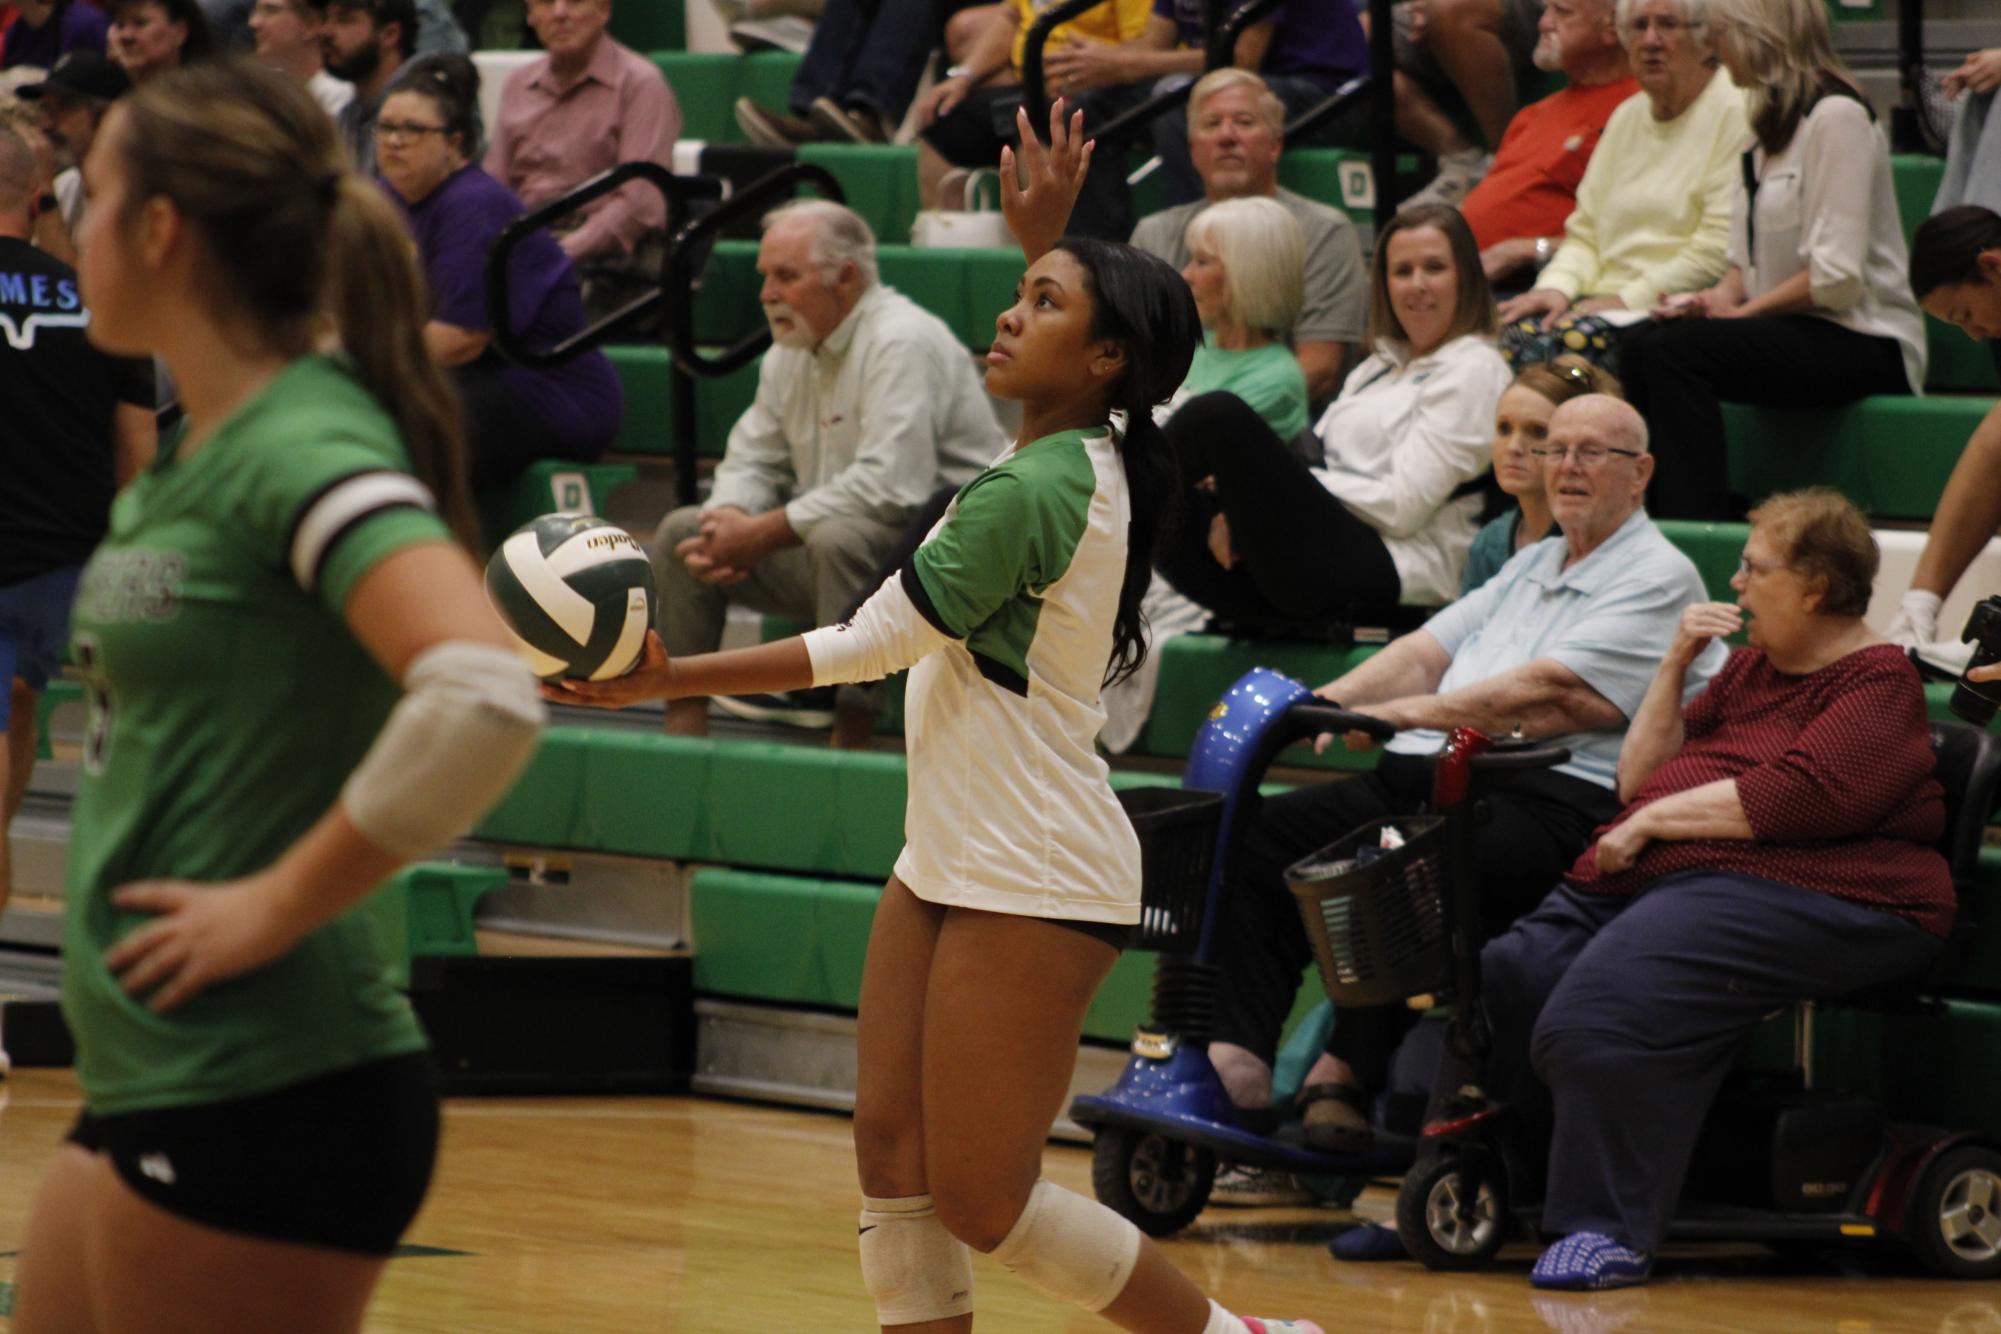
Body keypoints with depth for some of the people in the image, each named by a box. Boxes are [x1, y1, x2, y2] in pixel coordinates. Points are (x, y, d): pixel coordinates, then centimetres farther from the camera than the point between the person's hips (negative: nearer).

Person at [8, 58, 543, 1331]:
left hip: (261, 1101, -9)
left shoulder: (305, 448, -16)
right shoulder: (200, 453, 12)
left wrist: (281, 901, -23)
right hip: (151, 1088, 9)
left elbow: (484, 694, -32)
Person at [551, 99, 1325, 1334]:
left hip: (1034, 884, -10)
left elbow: (869, 645, -17)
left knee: (981, 1203, -3)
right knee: (893, 1156, 5)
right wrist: (1045, 241, 20)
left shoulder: (1033, 492, -22)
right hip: (953, 861, 10)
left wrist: (671, 680, -13)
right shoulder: (1087, 458, 4)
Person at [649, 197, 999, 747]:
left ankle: (851, 740, -33)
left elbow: (892, 486, -30)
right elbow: (753, 460, 15)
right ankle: (683, 733, 2)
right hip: (828, 546, 9)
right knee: (682, 531, 2)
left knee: (839, 537, -39)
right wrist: (730, 521, -11)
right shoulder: (790, 351, 9)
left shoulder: (901, 343, -20)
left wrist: (761, 534, -24)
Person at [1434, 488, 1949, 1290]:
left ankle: (1612, 1230, -25)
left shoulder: (1880, 682, -2)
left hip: (1797, 893, -9)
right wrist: (1675, 668, 11)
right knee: (1501, 984, -9)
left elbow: (1800, 796, -19)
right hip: (1654, 879, 10)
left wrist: (1653, 821, -12)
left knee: (1599, 1011, -32)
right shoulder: (1752, 667, 25)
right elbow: (1638, 778, 24)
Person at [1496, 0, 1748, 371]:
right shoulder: (1627, 116, 22)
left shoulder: (1735, 114, -4)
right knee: (1511, 333, -22)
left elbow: (1721, 247, -14)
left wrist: (1629, 298, -14)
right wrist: (1557, 286, 1)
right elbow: (1585, 232, 23)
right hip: (1605, 302, 7)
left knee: (1568, 339, -33)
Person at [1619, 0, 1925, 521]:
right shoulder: (1774, 122, 18)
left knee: (1674, 351, -27)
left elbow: (1837, 276, -19)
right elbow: (1749, 258, 22)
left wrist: (1742, 310, -12)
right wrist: (1723, 295, 1)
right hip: (1799, 334, 9)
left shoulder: (1836, 116, -12)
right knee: (1642, 343, -12)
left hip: (1863, 344, -9)